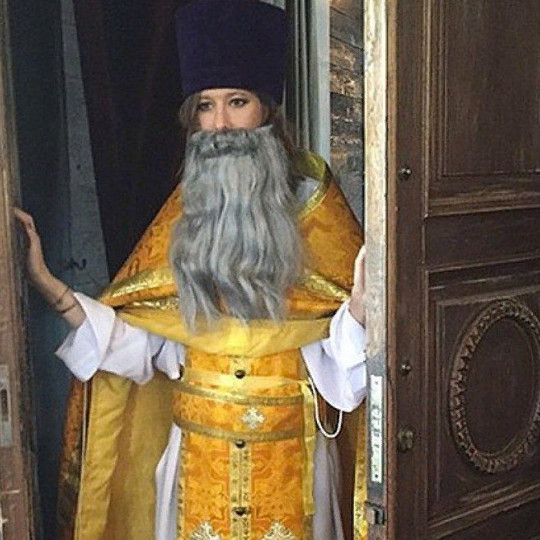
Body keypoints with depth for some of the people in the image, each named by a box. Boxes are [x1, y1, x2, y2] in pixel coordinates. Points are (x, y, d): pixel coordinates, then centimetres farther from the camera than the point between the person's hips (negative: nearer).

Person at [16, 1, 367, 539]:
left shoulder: (312, 202, -5)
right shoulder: (185, 211, 1)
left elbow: (338, 355, -8)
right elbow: (136, 341, -3)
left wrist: (361, 307, -29)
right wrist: (48, 285, -12)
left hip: (289, 451, -2)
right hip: (198, 448, 2)